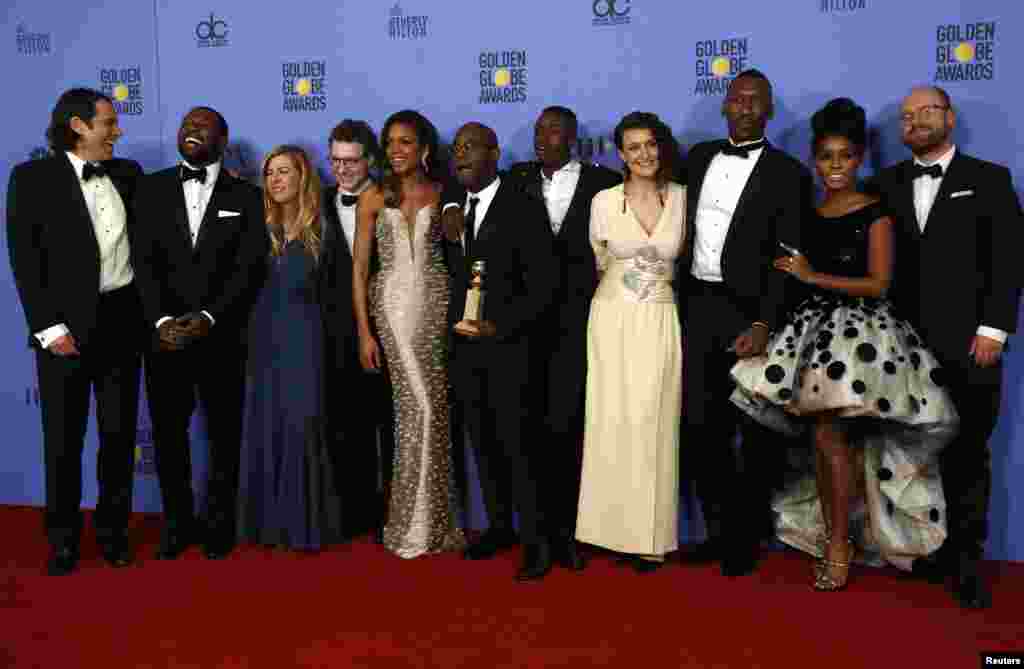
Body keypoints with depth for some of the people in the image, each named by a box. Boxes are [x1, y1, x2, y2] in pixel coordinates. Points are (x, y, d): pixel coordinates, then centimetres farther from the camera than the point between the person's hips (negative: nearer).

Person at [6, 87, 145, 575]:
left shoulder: (127, 173, 8)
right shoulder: (33, 178, -2)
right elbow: (25, 259, -7)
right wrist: (49, 328, -12)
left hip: (122, 319, 3)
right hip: (66, 325, -3)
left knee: (119, 432, 10)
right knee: (64, 437, 7)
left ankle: (113, 527, 26)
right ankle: (63, 536, 24)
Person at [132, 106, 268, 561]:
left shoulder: (245, 195, 4)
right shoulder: (152, 188, 8)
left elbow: (251, 266, -6)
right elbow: (143, 259, -1)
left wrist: (208, 317, -16)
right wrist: (162, 320, -14)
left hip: (221, 336, -1)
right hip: (165, 333, 2)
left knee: (224, 434, 7)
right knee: (167, 433, 9)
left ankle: (220, 523, 23)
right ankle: (177, 523, 25)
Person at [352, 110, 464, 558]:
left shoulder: (442, 194, 8)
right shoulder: (373, 196, 4)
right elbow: (359, 267, 2)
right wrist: (364, 332, -5)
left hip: (437, 302, 1)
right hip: (394, 305, -1)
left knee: (435, 408, 1)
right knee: (420, 408, -7)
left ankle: (430, 519, 17)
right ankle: (416, 525, 8)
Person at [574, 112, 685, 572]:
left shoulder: (682, 197, 2)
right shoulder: (604, 201, -1)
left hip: (660, 322, 0)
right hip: (612, 319, 0)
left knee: (652, 424, 1)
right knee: (611, 422, 2)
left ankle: (649, 533, 12)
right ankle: (616, 526, 15)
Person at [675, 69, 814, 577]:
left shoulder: (787, 174, -3)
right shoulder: (699, 157, 12)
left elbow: (788, 259, -9)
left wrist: (764, 324, -18)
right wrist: (678, 296, 6)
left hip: (749, 314, -4)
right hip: (697, 308, 4)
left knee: (756, 430, 8)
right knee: (700, 425, 8)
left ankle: (747, 535, 25)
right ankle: (718, 528, 26)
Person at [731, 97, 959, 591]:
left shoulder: (875, 214, -3)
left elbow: (878, 283, -9)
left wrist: (814, 276, -11)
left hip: (860, 328, -5)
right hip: (814, 327, 5)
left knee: (829, 434, -9)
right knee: (824, 439, 5)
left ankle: (839, 545, 7)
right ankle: (831, 537, 16)